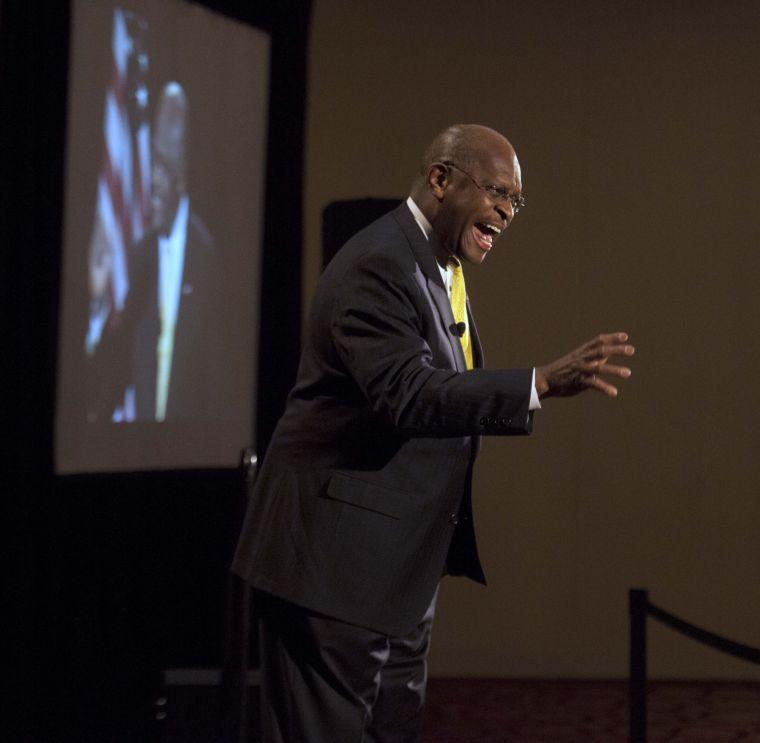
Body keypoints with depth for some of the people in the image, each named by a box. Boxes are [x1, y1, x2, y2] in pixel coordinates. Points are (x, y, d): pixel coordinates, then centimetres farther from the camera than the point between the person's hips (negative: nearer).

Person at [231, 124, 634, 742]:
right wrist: (542, 383, -37)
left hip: (400, 568, 11)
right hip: (337, 562, -11)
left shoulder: (442, 269, 15)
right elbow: (409, 395, -31)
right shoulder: (378, 265, -18)